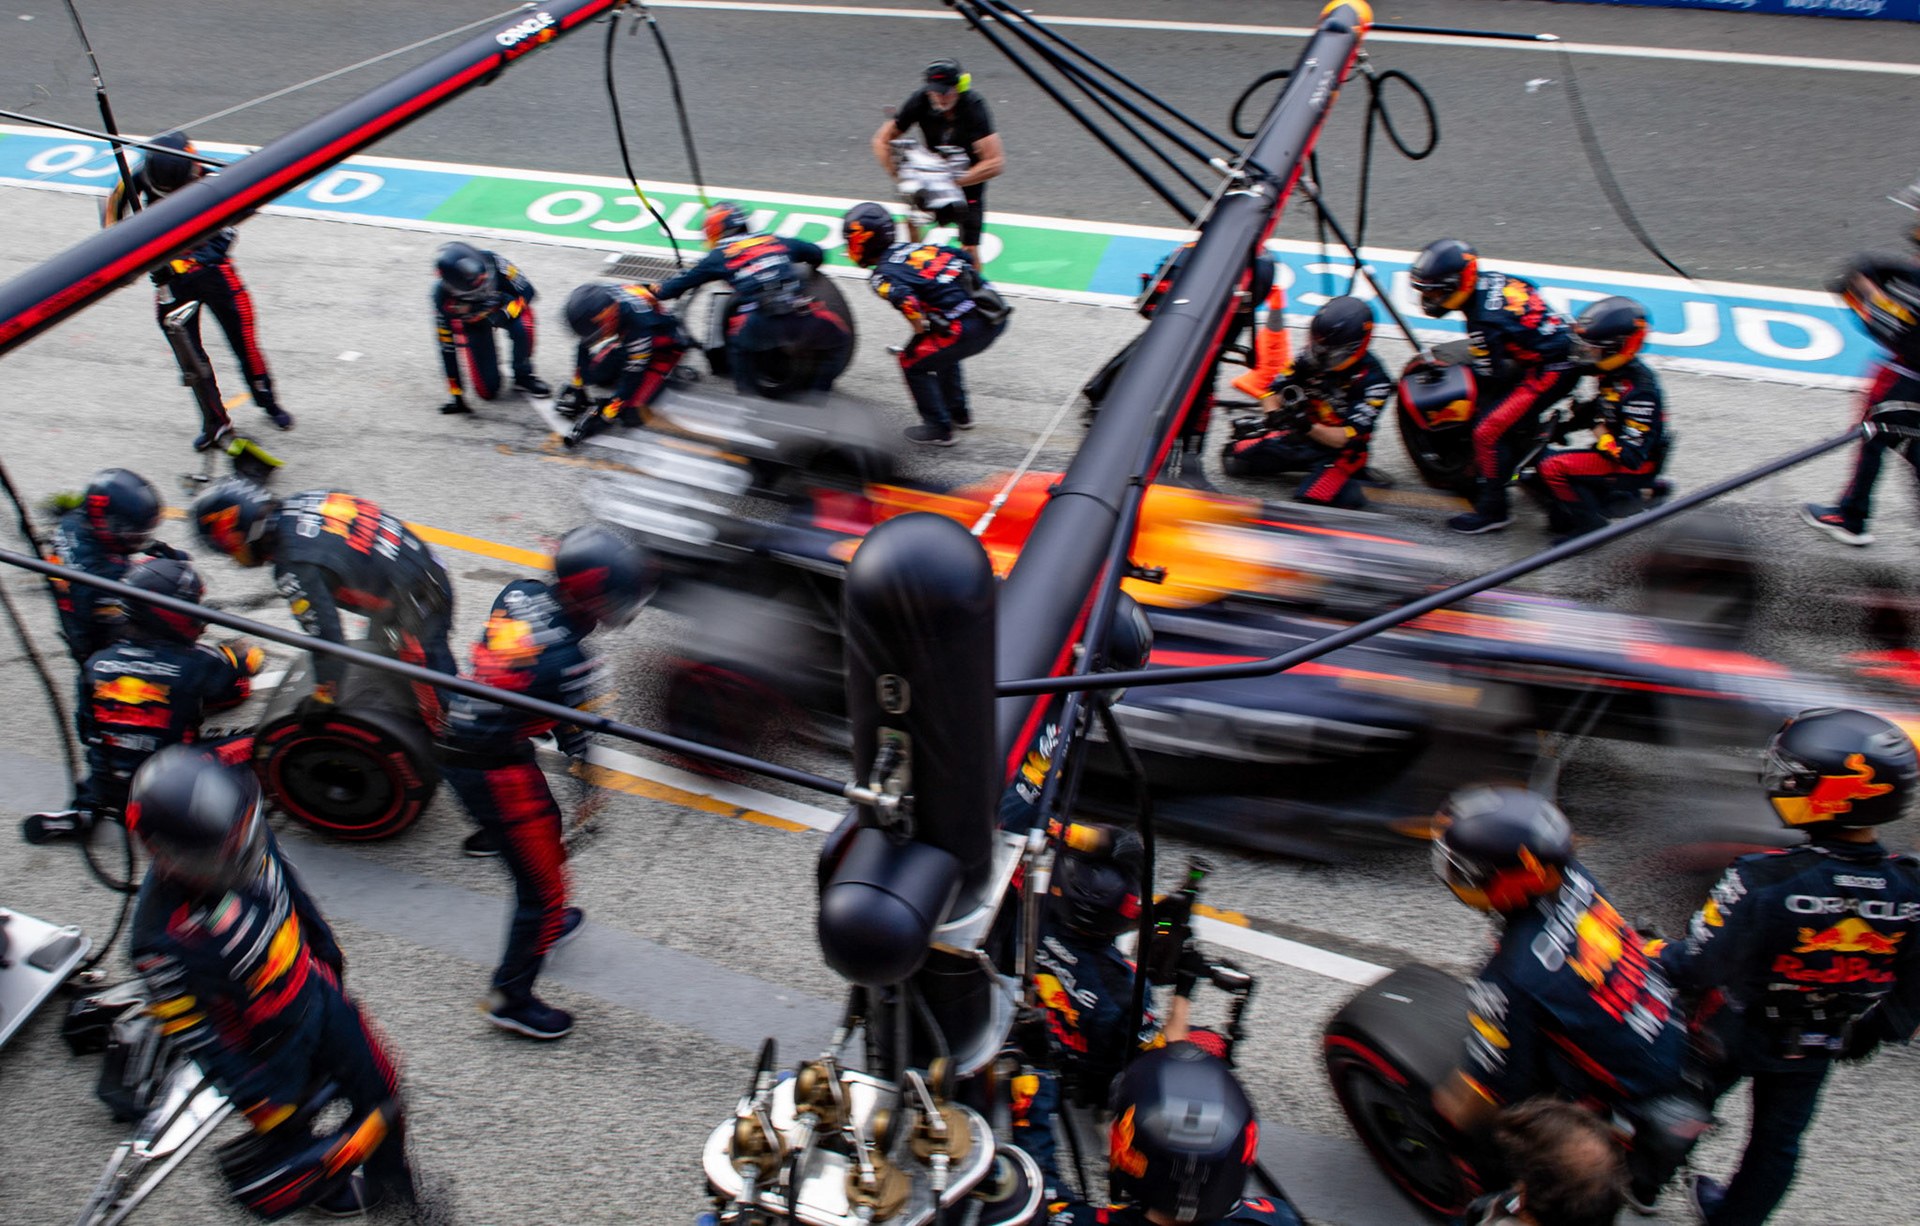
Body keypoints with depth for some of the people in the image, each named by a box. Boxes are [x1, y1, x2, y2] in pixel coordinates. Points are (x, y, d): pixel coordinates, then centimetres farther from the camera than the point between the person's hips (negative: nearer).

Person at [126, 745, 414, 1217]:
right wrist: (258, 1102, -18)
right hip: (266, 1044, -4)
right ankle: (323, 1185, 55)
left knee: (378, 1086, 14)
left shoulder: (245, 837, -22)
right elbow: (191, 1031, -24)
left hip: (316, 994, 5)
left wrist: (324, 947, 17)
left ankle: (393, 1182, 42)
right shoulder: (162, 938, -37)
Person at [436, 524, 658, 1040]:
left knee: (544, 824, 31)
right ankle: (511, 997, 18)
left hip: (456, 740, 9)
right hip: (493, 771, -9)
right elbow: (576, 736, -15)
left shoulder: (520, 593, -7)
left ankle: (544, 922, 54)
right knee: (542, 883, 4)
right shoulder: (565, 662, -29)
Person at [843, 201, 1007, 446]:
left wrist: (921, 335, -5)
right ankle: (959, 414, 43)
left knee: (913, 363, 10)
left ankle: (938, 429, 16)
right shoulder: (915, 247, 19)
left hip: (969, 326, -8)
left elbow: (907, 300, -23)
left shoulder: (883, 276, -3)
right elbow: (966, 259, 23)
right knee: (942, 351, 32)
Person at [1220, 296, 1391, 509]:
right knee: (1234, 457, -3)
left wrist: (1309, 427, -43)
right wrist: (1275, 415, -23)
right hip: (1303, 436, 6)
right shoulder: (1311, 360, -8)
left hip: (1339, 450, -6)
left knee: (1312, 497, -32)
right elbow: (1273, 390, 1)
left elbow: (1347, 438, -26)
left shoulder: (1373, 381, -21)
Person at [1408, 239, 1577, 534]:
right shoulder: (1491, 279, 0)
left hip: (1552, 371, -10)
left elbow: (1491, 376, -15)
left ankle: (1492, 509, -1)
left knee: (1489, 432, -10)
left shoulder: (1484, 322, -24)